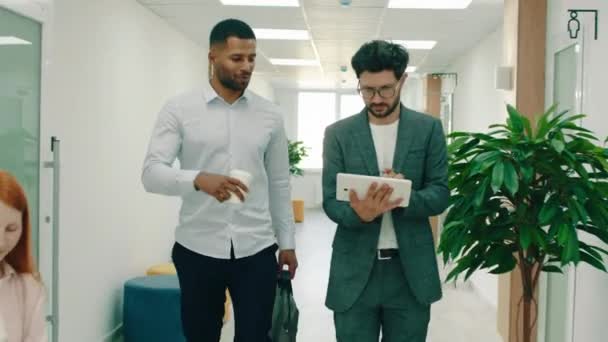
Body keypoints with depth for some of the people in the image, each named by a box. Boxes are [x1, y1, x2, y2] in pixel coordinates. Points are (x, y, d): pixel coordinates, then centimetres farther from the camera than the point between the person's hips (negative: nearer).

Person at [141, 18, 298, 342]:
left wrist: (287, 242, 10)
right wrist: (199, 179, -30)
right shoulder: (179, 109, -3)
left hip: (256, 250, 2)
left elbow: (279, 184, 11)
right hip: (197, 250, -1)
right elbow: (151, 173, -12)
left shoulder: (269, 115, 5)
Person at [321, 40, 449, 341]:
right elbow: (330, 201, -2)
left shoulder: (428, 129, 3)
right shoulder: (338, 133, 2)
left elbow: (440, 194, -1)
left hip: (411, 270, 1)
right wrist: (359, 213, -24)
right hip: (355, 270, 0)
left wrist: (405, 198, -22)